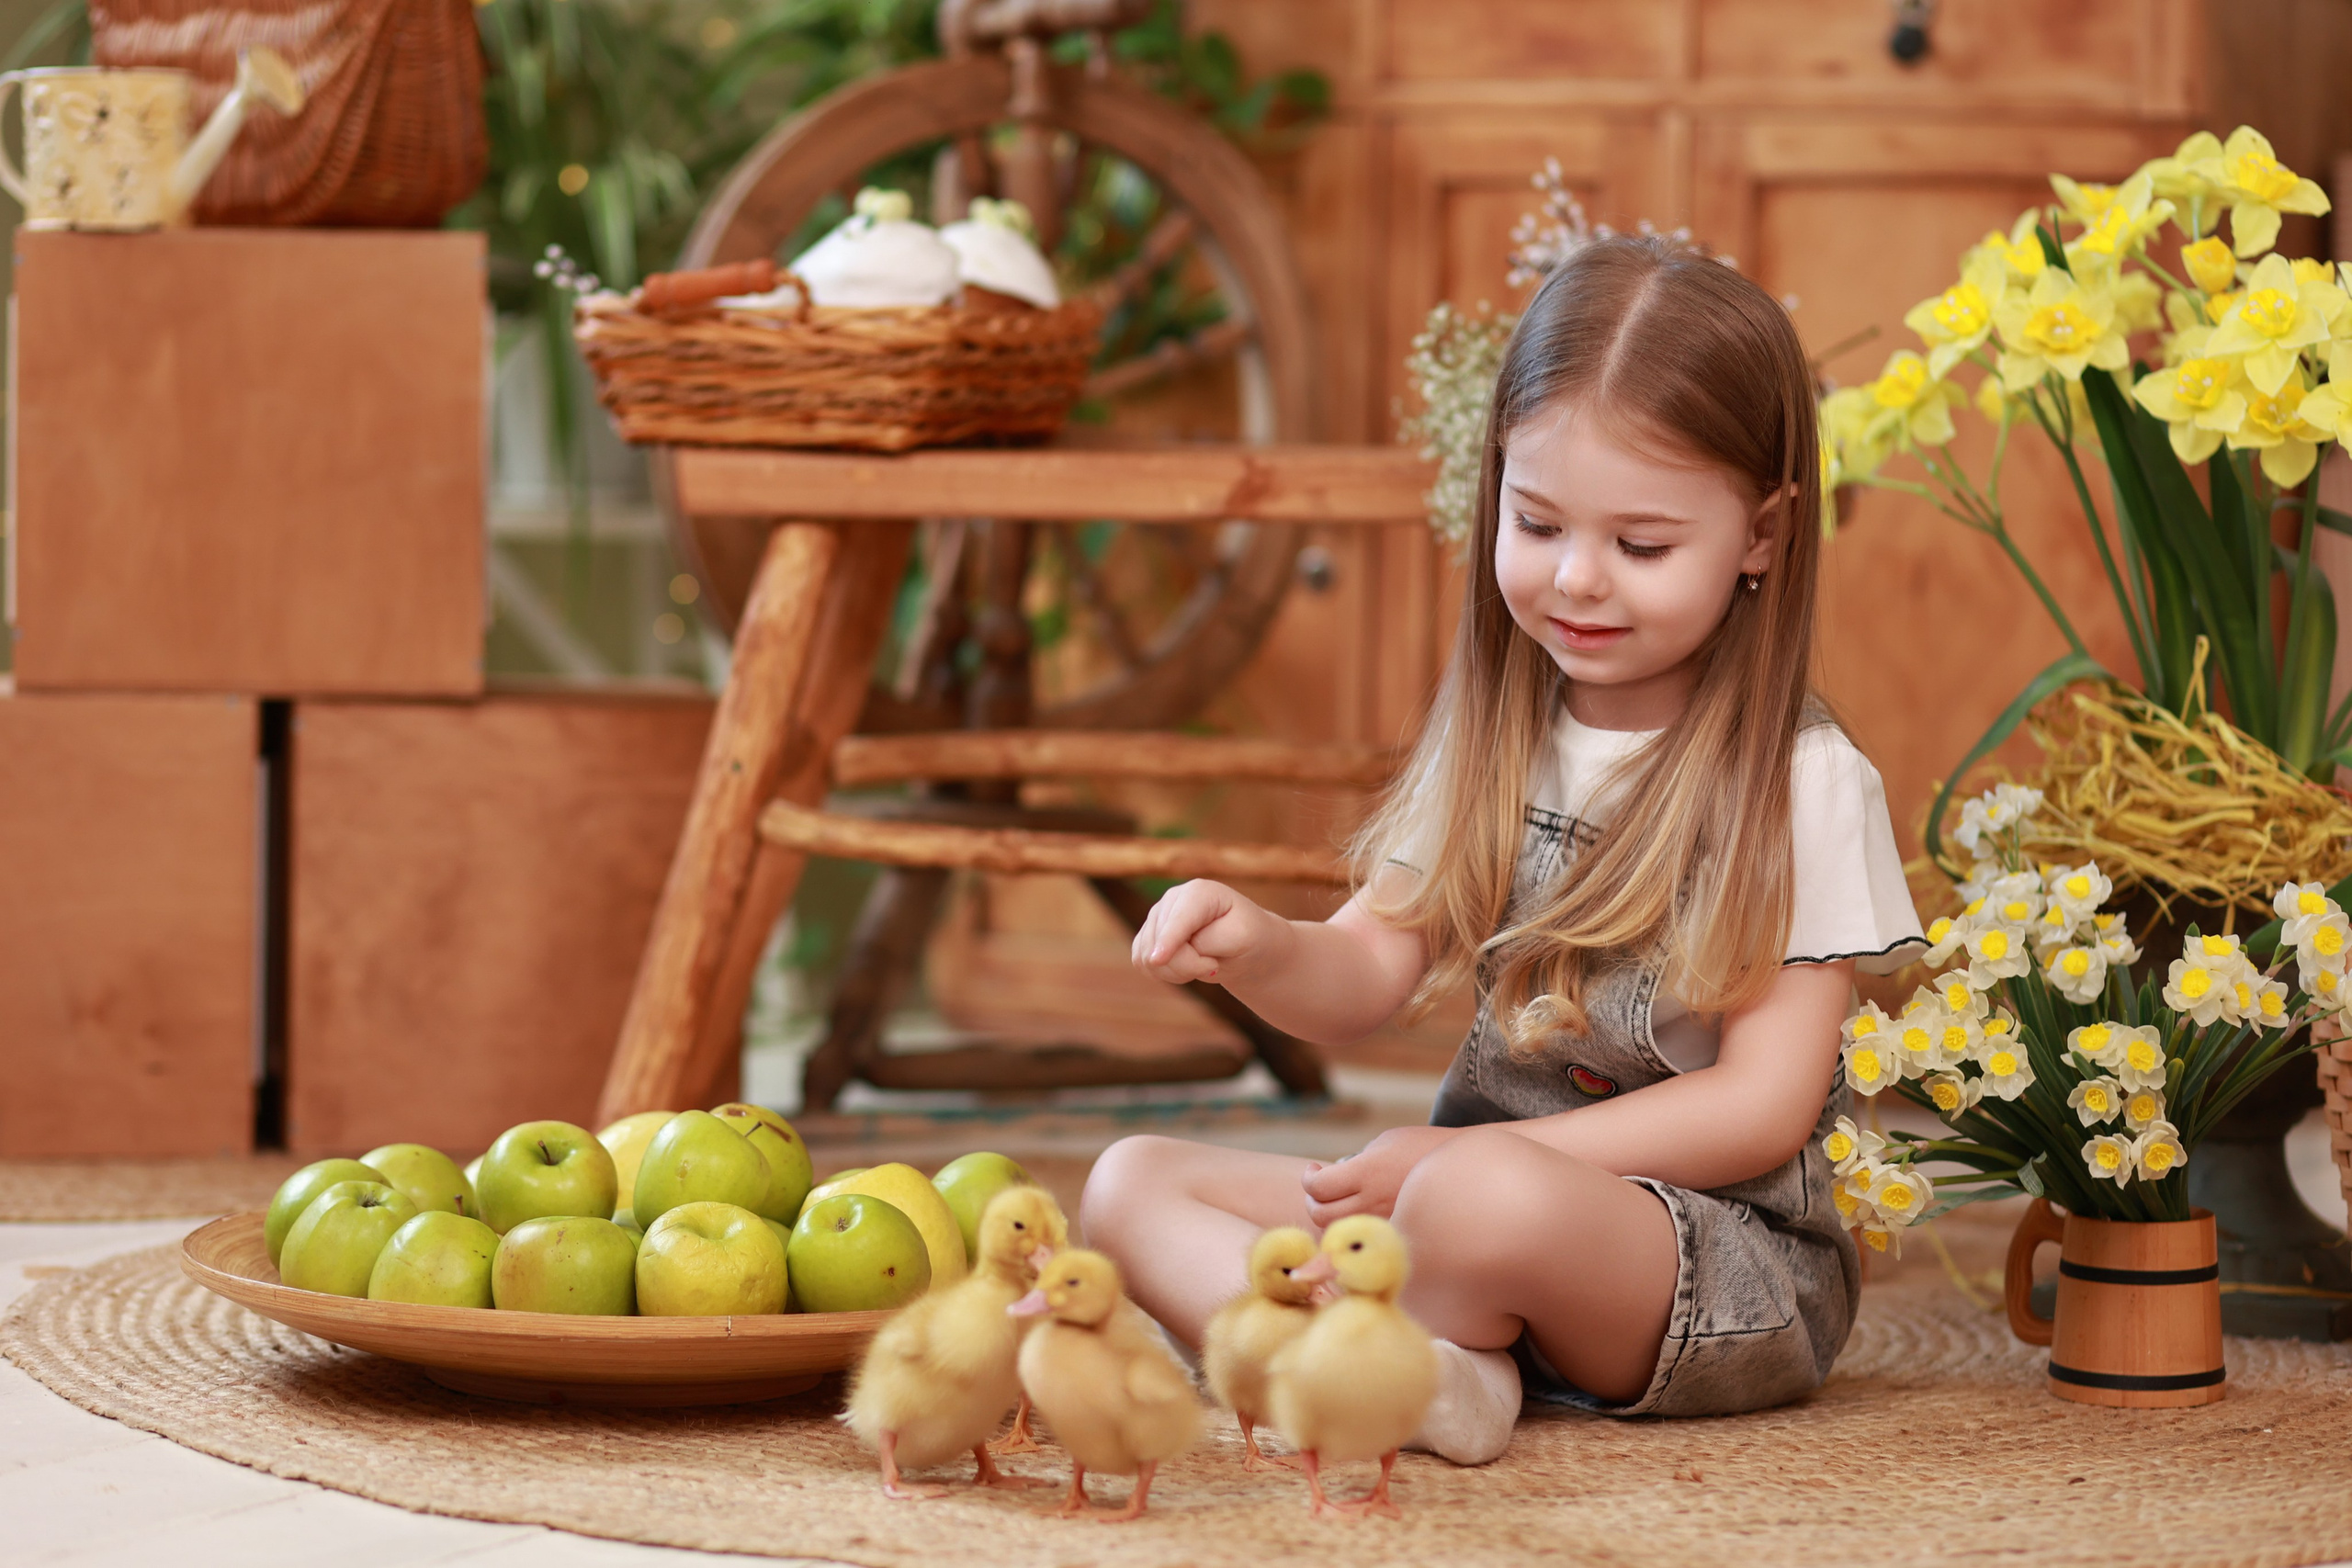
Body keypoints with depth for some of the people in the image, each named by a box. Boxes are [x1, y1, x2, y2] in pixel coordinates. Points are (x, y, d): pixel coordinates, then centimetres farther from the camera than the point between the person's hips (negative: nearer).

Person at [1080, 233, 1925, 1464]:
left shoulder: (1800, 784, -9)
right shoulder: (1495, 739, 11)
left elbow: (1763, 1107, -13)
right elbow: (1370, 974, 9)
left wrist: (1472, 1160, -18)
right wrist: (1261, 953, -16)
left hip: (1725, 1256, -7)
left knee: (1484, 1201, -39)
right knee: (1130, 1183, -8)